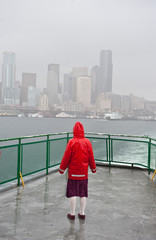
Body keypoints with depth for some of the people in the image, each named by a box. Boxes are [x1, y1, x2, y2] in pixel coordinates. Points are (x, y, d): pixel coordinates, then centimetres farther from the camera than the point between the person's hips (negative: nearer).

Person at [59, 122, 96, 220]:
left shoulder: (71, 142, -11)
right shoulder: (87, 142, -2)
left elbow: (66, 157, -7)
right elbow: (91, 157, 4)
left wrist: (62, 168, 5)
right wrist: (93, 168, 18)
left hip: (73, 172, -3)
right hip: (84, 172, 3)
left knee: (72, 193, 7)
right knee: (83, 194, 12)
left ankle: (72, 214, 14)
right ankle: (82, 213, 20)